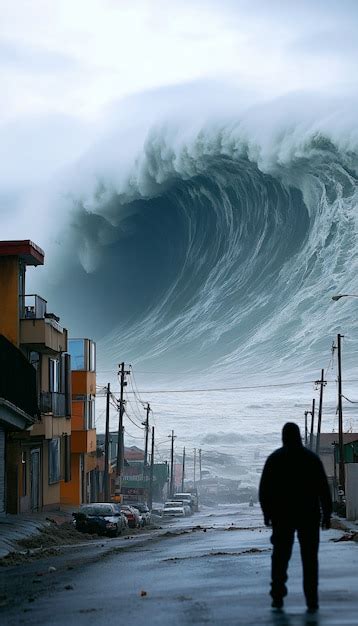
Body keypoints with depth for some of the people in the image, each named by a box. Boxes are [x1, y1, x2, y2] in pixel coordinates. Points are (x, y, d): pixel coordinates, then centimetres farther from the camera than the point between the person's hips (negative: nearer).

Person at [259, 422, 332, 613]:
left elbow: (264, 490, -1)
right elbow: (324, 489, -1)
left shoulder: (274, 459, 1)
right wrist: (327, 514, 3)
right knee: (309, 558, 4)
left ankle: (278, 595, -1)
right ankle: (312, 601, -2)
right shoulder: (312, 458, 1)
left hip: (282, 515, 0)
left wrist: (267, 513, 7)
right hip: (309, 515, 0)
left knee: (280, 556, 10)